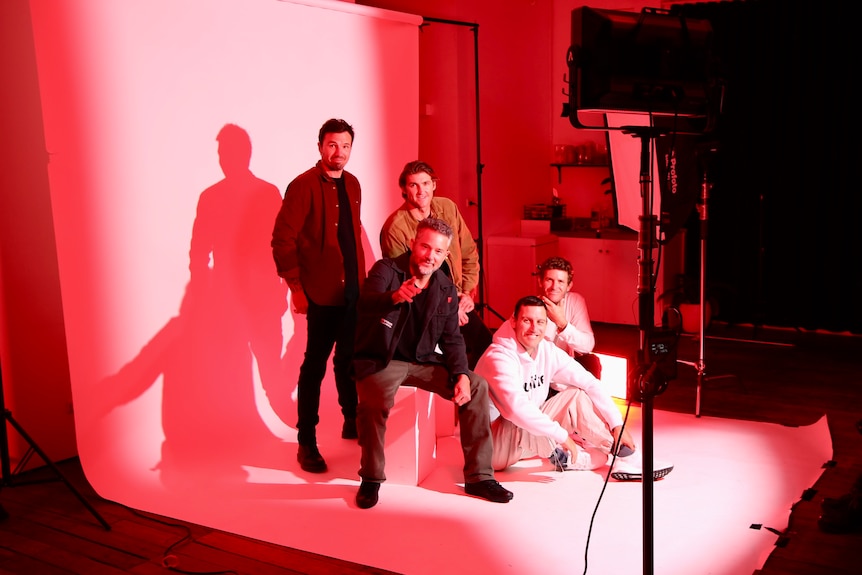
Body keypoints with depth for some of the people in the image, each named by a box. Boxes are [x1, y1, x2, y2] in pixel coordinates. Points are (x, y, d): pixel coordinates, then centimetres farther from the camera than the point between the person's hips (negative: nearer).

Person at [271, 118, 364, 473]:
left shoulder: (352, 185, 11)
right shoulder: (304, 185, -10)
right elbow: (282, 240, -12)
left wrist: (363, 277, 13)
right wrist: (296, 287, -15)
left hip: (353, 290, 6)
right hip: (322, 293, -6)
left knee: (348, 359, 17)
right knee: (315, 364, 0)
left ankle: (352, 423, 33)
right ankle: (306, 442, 9)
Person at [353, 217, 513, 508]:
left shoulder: (446, 289, 5)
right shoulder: (386, 270, -11)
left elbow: (452, 339, 6)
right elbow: (367, 303, -33)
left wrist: (461, 374, -13)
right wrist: (395, 297, -57)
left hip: (424, 362, 5)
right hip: (380, 361, -5)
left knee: (477, 386, -13)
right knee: (374, 400, -37)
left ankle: (479, 476, -2)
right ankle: (371, 478, -13)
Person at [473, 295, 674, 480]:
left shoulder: (548, 351, -3)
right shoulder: (499, 357, -24)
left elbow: (589, 383, -2)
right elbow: (516, 408, -36)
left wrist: (617, 424, -10)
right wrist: (562, 436, -31)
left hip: (527, 437, 7)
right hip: (493, 445, -7)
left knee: (577, 397, -5)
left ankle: (626, 458, -8)